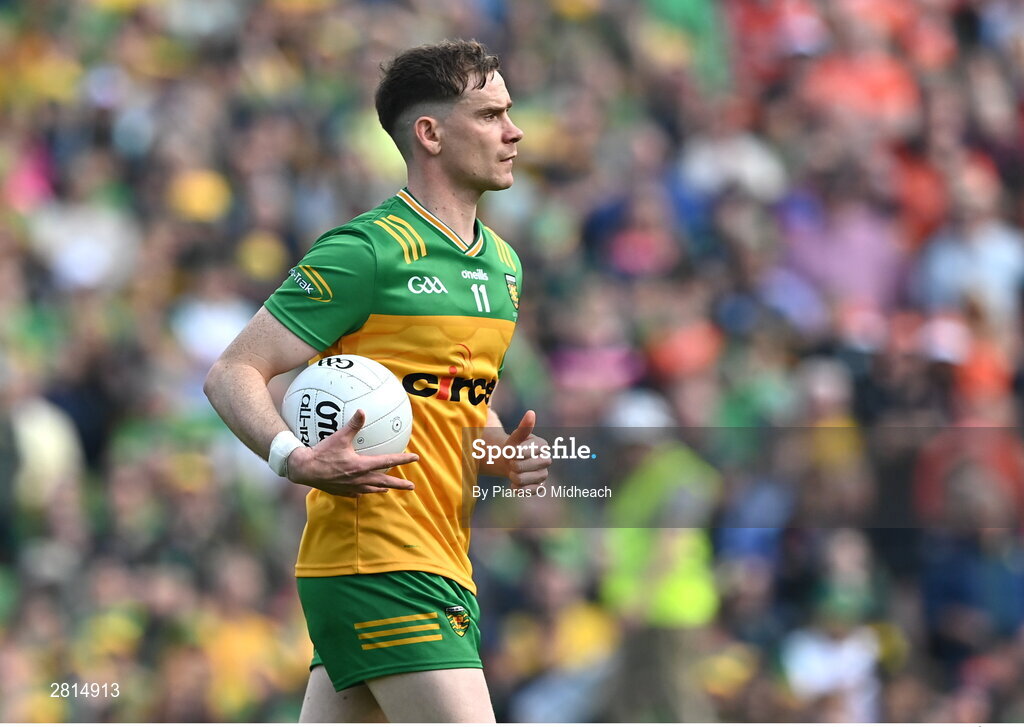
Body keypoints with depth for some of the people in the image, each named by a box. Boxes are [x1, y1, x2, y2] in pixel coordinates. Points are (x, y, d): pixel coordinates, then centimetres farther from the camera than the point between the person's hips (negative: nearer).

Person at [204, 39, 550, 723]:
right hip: (379, 559, -8)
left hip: (441, 565, 8)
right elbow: (233, 374, -9)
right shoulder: (366, 252, -10)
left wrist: (508, 452, 8)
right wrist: (296, 459, -26)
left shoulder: (503, 264, 18)